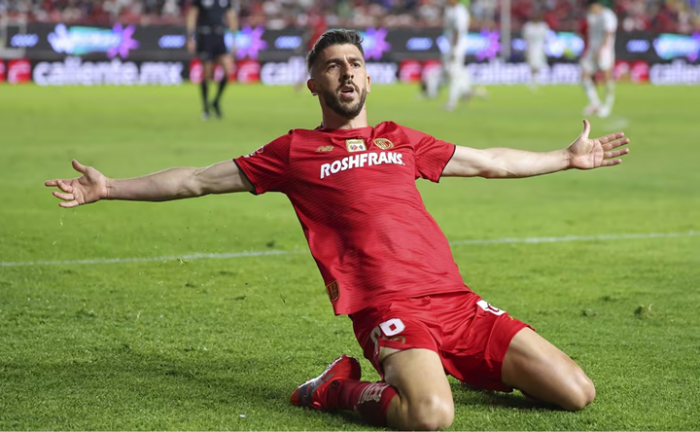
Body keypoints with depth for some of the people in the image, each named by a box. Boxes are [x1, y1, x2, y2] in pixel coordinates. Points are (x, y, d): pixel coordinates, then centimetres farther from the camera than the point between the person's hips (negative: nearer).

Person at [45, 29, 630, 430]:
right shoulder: (296, 151, 14)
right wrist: (109, 188, 13)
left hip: (457, 299, 5)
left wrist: (568, 158, 39)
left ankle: (450, 369, 20)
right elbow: (201, 179, 16)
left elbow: (489, 163, 35)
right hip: (389, 308, -5)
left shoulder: (403, 141, 24)